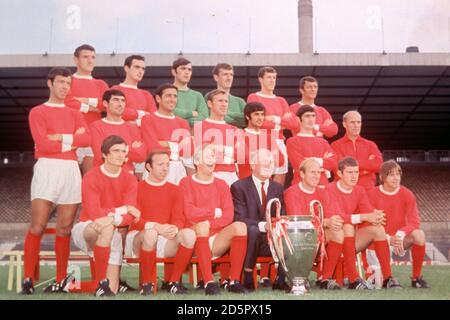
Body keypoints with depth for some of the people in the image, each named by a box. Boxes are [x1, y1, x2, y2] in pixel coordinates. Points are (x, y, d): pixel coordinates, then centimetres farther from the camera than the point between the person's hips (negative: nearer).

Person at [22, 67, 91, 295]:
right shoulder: (38, 112, 7)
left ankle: (62, 280, 8)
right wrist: (71, 142, 0)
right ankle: (28, 279, -3)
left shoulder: (75, 114, 20)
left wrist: (61, 137, -7)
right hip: (47, 168, -3)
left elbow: (87, 139, 2)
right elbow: (42, 144, -8)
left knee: (65, 228, 3)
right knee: (38, 226, -8)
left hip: (71, 170, 4)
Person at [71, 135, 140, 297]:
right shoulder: (91, 177, -13)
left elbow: (129, 216, -13)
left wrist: (114, 218, -33)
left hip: (112, 235, 3)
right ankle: (101, 282, -29)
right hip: (85, 229, -2)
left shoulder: (130, 180, -3)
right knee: (107, 227, -38)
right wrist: (122, 209, -18)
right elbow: (95, 213, -24)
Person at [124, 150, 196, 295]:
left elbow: (179, 219, 3)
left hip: (166, 239, 3)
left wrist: (174, 228, -22)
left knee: (189, 233, -27)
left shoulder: (175, 190, 12)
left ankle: (173, 282, -13)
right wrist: (156, 227, -26)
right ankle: (146, 283, -19)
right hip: (139, 237, -3)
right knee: (150, 233, -39)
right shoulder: (137, 187, 0)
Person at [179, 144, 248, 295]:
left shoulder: (221, 185, 11)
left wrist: (209, 223, -14)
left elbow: (228, 216, -1)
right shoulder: (186, 183, 1)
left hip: (217, 240, 3)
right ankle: (209, 282, -35)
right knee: (202, 226, -34)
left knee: (240, 226, -23)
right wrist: (214, 212, -3)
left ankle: (234, 281, -24)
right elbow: (190, 213, -13)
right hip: (196, 240, -3)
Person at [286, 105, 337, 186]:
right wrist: (325, 162, -1)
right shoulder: (292, 141, 0)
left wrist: (318, 161, -9)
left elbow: (334, 163, 4)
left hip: (323, 185, 5)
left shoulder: (323, 142, 16)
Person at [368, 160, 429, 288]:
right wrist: (389, 239, -25)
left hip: (401, 238, 1)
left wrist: (400, 235, -30)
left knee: (419, 235, -32)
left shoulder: (407, 194, -4)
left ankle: (417, 277, -13)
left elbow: (414, 222, -11)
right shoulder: (372, 195, -9)